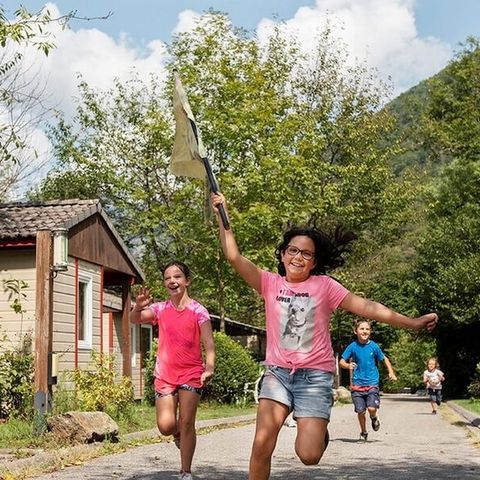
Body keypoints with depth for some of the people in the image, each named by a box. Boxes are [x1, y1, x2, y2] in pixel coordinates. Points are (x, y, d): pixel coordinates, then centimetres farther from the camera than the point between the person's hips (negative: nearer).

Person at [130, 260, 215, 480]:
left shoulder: (198, 311, -5)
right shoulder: (160, 309, 4)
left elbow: (208, 343, -11)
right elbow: (135, 319, -11)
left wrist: (209, 367, -27)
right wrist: (138, 307, -34)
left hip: (191, 373, -2)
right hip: (165, 375, 2)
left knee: (186, 422, -5)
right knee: (166, 426, -5)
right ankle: (179, 434, 31)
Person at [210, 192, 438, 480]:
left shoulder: (324, 285, -1)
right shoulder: (270, 283, 3)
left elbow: (365, 307, -4)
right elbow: (235, 256, -5)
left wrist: (411, 323, -8)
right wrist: (222, 217, -8)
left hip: (315, 375, -1)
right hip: (278, 372, 2)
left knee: (309, 455, -11)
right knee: (262, 444, -15)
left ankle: (317, 430, 25)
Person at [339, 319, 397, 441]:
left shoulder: (373, 346, -4)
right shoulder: (352, 346, -4)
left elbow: (384, 359, 9)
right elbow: (342, 361, 0)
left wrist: (391, 372, -4)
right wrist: (348, 365, -22)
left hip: (372, 383, -1)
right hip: (357, 384, 1)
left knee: (372, 408, -15)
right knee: (360, 411, 1)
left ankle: (374, 418, 23)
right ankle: (363, 432, 27)